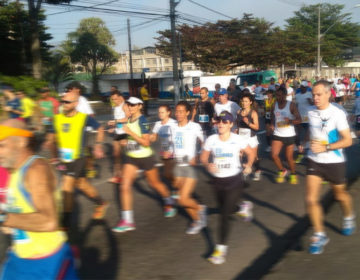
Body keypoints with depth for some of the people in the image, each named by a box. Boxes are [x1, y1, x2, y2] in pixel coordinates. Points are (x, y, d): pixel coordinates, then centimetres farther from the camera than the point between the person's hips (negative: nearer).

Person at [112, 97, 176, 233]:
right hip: (131, 157, 6)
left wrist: (130, 132, -29)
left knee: (155, 183, 12)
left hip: (145, 157, -6)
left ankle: (169, 203, 43)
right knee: (125, 186, -7)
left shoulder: (142, 120, -18)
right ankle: (127, 221, -3)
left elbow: (146, 142, -25)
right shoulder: (129, 119, 5)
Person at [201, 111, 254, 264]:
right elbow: (204, 158, 2)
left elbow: (251, 153, 7)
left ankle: (221, 248, 1)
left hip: (234, 180, -3)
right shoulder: (211, 140, -7)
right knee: (224, 210, 22)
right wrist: (208, 165, -19)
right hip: (218, 181, 4)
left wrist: (248, 166, -7)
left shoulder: (238, 140, -9)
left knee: (224, 214, -10)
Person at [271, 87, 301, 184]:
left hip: (289, 135, -3)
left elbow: (299, 120, -13)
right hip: (277, 134, 3)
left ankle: (293, 175, 30)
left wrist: (290, 121, -32)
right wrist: (272, 125, 1)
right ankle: (282, 171, 16)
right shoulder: (274, 105, 2)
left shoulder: (291, 105, -10)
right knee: (274, 155, -10)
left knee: (289, 157, 6)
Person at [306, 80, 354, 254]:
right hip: (314, 161, 3)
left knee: (340, 195, 18)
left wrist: (325, 147, -26)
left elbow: (348, 140, -18)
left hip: (334, 162, -3)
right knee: (311, 200, -7)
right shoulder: (311, 112, -1)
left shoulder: (337, 114, -17)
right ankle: (319, 235, 8)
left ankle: (349, 218, 51)